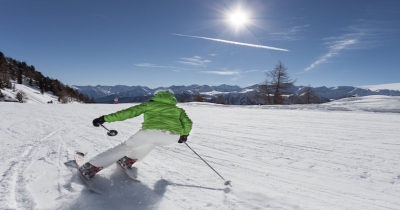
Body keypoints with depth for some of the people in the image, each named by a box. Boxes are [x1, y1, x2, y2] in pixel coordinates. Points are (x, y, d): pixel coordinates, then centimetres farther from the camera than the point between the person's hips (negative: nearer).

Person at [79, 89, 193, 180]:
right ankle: (129, 160, 35)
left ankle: (90, 168, 14)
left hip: (151, 132, -2)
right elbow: (188, 123, 25)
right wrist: (184, 134, 44)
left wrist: (105, 118, 18)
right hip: (172, 138, 3)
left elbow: (128, 112, 16)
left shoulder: (149, 104, 24)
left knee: (126, 147, 17)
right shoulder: (178, 109, 31)